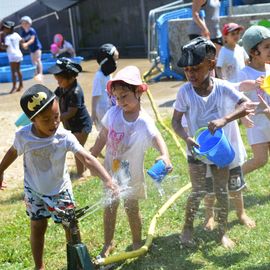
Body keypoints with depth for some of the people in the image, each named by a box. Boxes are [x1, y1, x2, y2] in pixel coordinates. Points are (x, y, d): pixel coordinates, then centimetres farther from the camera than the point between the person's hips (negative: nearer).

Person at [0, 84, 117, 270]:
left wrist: (107, 179, -50)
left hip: (60, 190, -1)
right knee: (38, 228, 14)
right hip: (34, 191, 1)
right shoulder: (23, 136, -23)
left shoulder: (65, 137, -28)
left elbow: (87, 158, -37)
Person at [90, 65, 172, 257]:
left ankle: (137, 243, 35)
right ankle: (108, 243, 34)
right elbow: (102, 138, 2)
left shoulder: (144, 121, -25)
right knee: (110, 207, 16)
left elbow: (157, 139, -42)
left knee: (132, 208, 12)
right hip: (111, 171, 4)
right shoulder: (113, 113, -11)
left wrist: (165, 155, -63)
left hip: (131, 175, -4)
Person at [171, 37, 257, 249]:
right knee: (199, 192, 1)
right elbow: (176, 121, -11)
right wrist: (187, 138, -31)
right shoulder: (185, 91, -17)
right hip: (197, 149, -1)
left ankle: (223, 232, 26)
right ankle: (188, 227, 25)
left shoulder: (223, 88, -19)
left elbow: (248, 105, -29)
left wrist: (224, 119, -43)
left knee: (222, 191, 9)